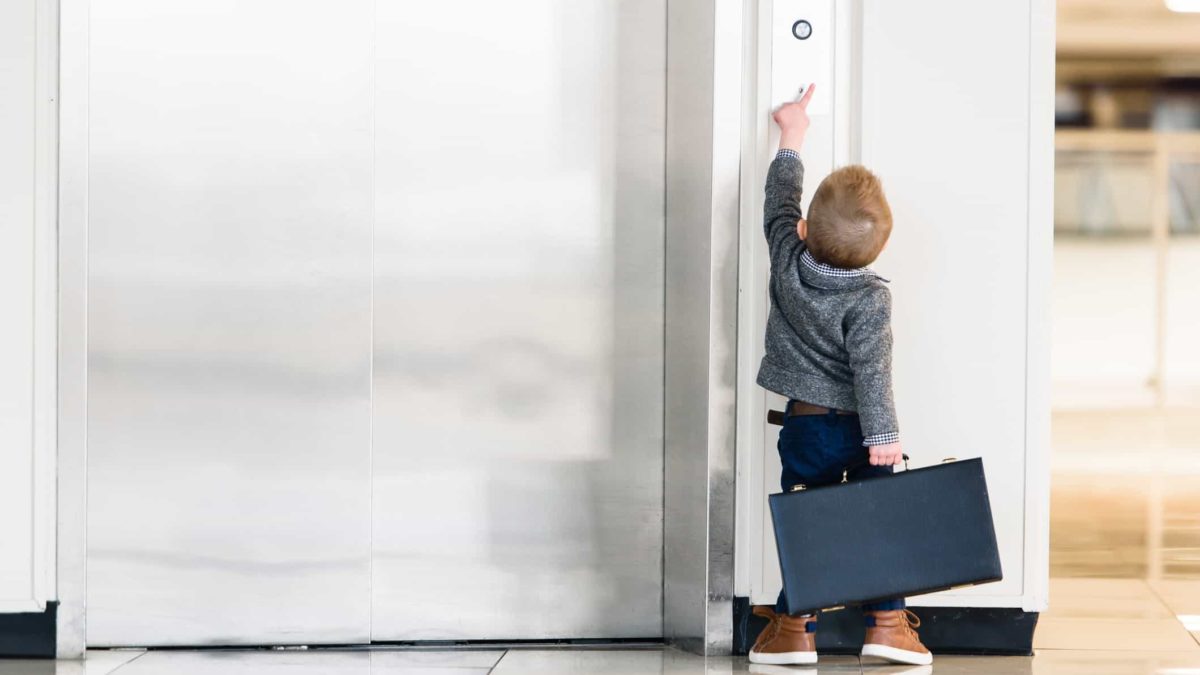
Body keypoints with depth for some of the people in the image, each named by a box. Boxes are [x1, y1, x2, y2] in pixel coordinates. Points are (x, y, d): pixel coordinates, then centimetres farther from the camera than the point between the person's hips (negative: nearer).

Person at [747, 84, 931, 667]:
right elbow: (871, 370, -22)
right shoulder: (870, 298, -18)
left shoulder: (787, 263, -7)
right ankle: (886, 621, 8)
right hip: (859, 425, -3)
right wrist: (883, 434, -19)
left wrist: (791, 139, 20)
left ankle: (794, 628, 10)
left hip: (805, 425, 3)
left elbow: (780, 204, 9)